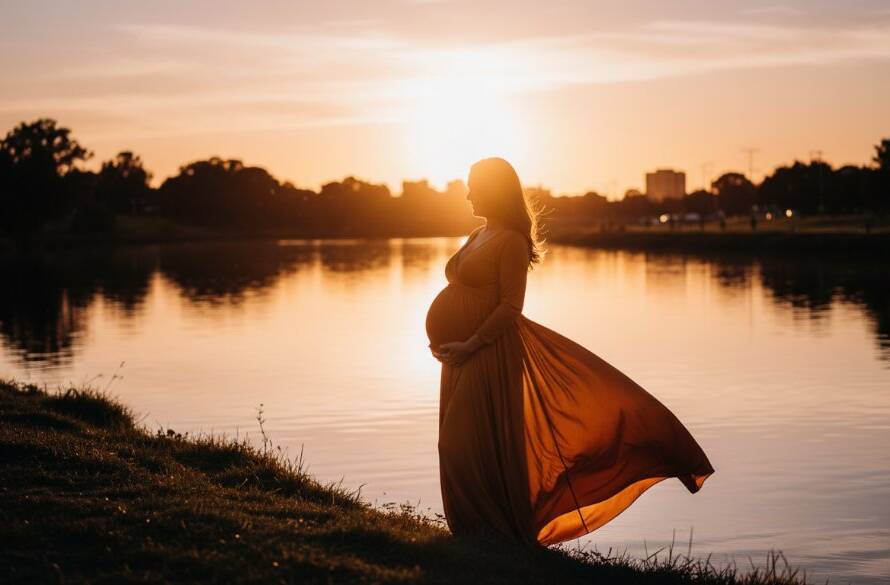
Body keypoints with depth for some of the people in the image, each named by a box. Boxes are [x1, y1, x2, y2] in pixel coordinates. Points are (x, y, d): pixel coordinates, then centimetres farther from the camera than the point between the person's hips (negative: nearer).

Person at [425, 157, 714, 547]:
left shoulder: (511, 241, -12)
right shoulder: (478, 236, 15)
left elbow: (511, 306, -18)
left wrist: (470, 346, -22)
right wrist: (445, 341, 10)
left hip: (488, 354, -10)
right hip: (464, 354, 10)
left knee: (485, 445, -6)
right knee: (460, 446, 12)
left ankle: (502, 532, 4)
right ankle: (479, 533, 22)